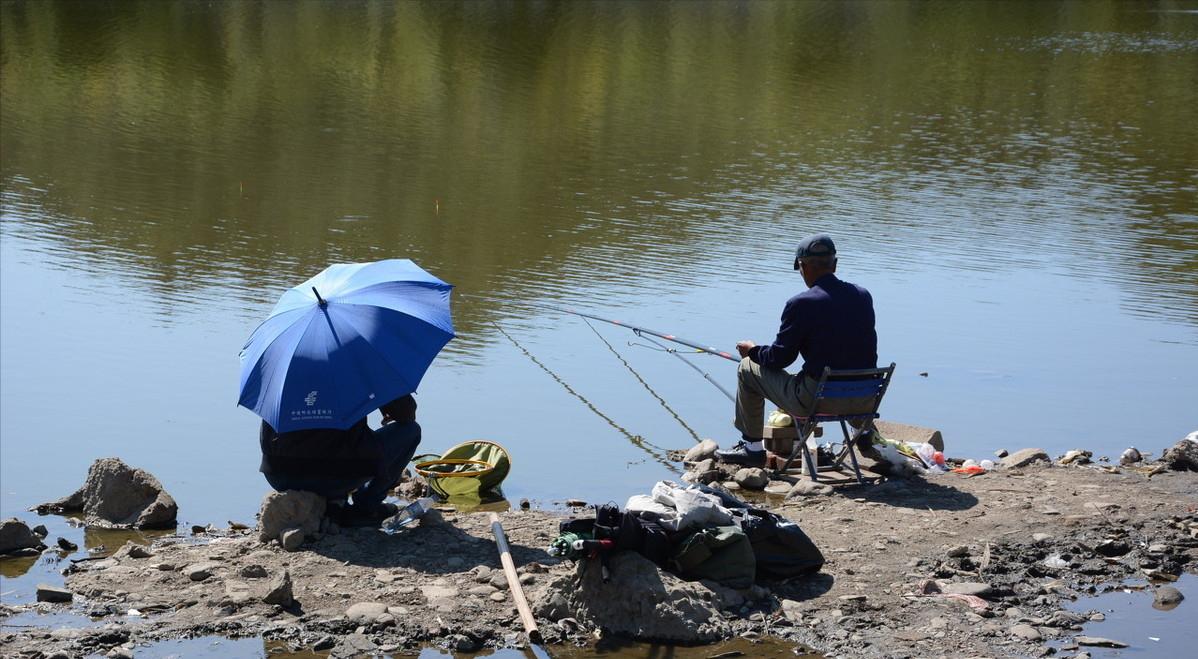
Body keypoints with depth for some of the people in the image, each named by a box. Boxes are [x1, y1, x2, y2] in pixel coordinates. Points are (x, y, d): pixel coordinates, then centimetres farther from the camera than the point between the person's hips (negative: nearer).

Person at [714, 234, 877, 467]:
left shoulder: (801, 304, -16)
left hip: (814, 400, -6)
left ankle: (752, 447, 24)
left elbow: (779, 358, -7)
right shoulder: (863, 297, 2)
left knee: (748, 368, 14)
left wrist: (752, 350, 15)